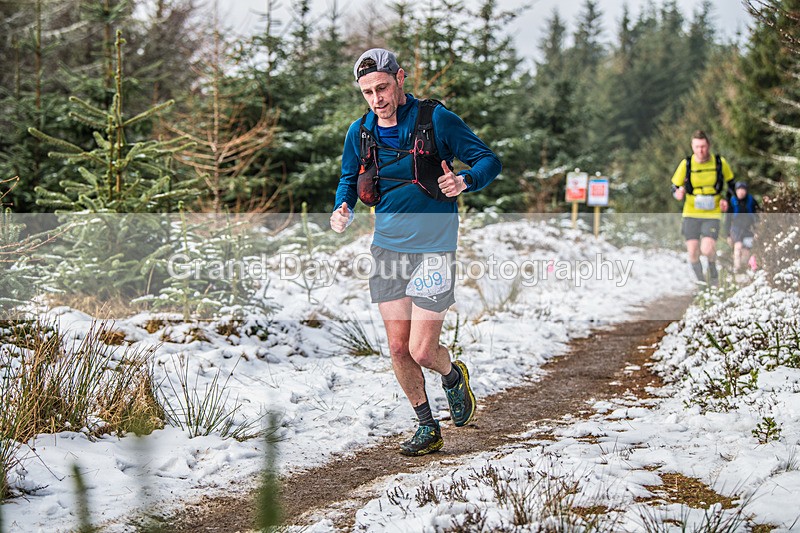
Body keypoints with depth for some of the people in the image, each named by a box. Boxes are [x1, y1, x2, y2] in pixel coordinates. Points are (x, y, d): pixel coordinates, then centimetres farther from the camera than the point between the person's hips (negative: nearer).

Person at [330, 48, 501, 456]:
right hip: (387, 249, 5)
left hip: (433, 249, -4)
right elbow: (349, 178, 20)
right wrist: (342, 208, -1)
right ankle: (427, 428, 23)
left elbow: (489, 161, -6)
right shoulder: (360, 133, 3)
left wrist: (463, 181, -27)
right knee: (398, 349, 5)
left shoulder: (436, 120, -11)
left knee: (422, 351, -7)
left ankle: (453, 376, 29)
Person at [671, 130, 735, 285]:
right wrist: (678, 193, -19)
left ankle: (712, 268, 14)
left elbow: (729, 182, 13)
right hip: (691, 214, 1)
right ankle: (699, 279, 23)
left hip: (712, 214, -1)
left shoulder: (720, 162, -4)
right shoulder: (686, 164, -5)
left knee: (707, 249, -19)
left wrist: (725, 198, -3)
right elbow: (675, 186, 5)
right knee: (693, 252, -2)